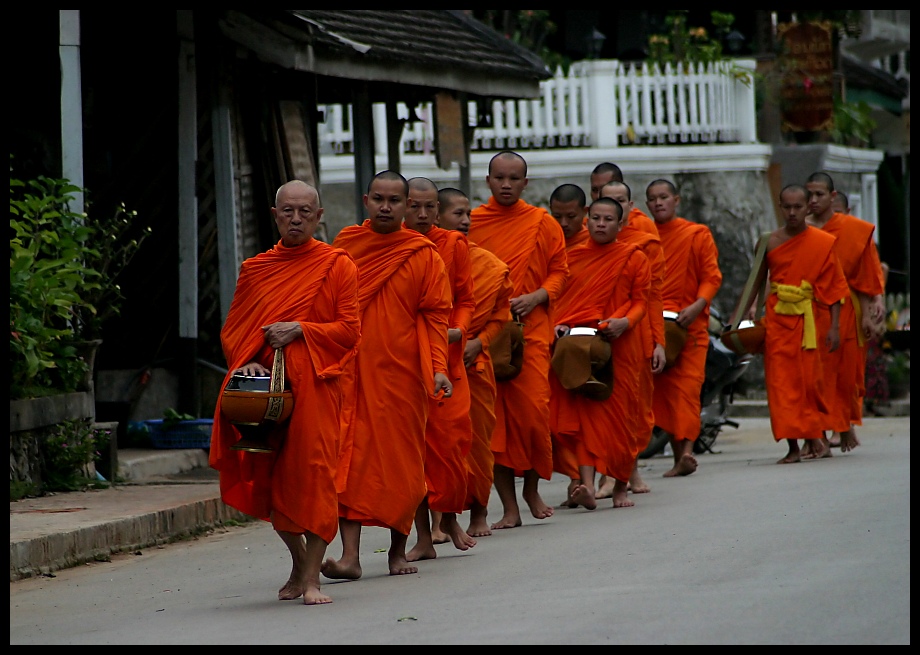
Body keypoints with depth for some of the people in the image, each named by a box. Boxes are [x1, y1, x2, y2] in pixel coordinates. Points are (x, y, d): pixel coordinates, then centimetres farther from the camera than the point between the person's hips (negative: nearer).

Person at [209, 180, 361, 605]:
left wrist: (300, 329, -13)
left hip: (315, 382, -3)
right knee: (269, 475, 4)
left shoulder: (337, 265, 4)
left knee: (314, 470, -13)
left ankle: (311, 577, -10)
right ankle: (299, 562, 25)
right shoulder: (255, 269, 13)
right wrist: (244, 362, -6)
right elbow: (232, 330, 13)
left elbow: (349, 330, -1)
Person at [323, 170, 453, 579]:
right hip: (350, 371, 1)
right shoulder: (344, 247, 8)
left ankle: (398, 548, 21)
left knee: (401, 460, 6)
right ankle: (350, 555, -14)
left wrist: (438, 368, -11)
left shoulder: (423, 255, 3)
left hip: (401, 373, -1)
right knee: (350, 457, -9)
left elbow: (435, 315, 1)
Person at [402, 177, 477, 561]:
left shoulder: (453, 245, 5)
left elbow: (465, 299, 9)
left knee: (450, 436, -5)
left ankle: (448, 518, 18)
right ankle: (424, 536, 5)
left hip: (445, 354, 1)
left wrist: (458, 331, -9)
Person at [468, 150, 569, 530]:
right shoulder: (470, 223, 7)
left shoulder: (542, 223, 6)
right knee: (493, 417, -2)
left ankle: (532, 488, 17)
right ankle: (509, 506, 3)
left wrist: (537, 297, -7)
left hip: (531, 328, 0)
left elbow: (559, 270, 9)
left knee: (533, 410, -7)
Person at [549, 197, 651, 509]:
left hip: (619, 345, -1)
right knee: (584, 413, -9)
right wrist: (560, 325, -4)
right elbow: (559, 299, 15)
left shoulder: (634, 258, 5)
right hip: (577, 343, 1)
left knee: (619, 413, 2)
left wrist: (625, 322, -15)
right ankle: (587, 486, -20)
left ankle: (620, 486, 16)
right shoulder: (572, 256, 11)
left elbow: (641, 301, 3)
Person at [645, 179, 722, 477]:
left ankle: (687, 450, -22)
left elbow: (712, 276, 1)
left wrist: (697, 305, -15)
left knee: (687, 383, -14)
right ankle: (678, 455, 3)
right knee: (662, 387, -2)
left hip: (689, 321, -2)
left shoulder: (697, 234, 7)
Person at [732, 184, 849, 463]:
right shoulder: (770, 242, 3)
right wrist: (743, 314, 5)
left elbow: (834, 287, 0)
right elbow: (758, 281, 11)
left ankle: (816, 435, 25)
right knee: (781, 381, -5)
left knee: (812, 380, 3)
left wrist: (834, 327, -5)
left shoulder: (823, 243, -1)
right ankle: (793, 446, -5)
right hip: (778, 318, 1)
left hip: (810, 319, -1)